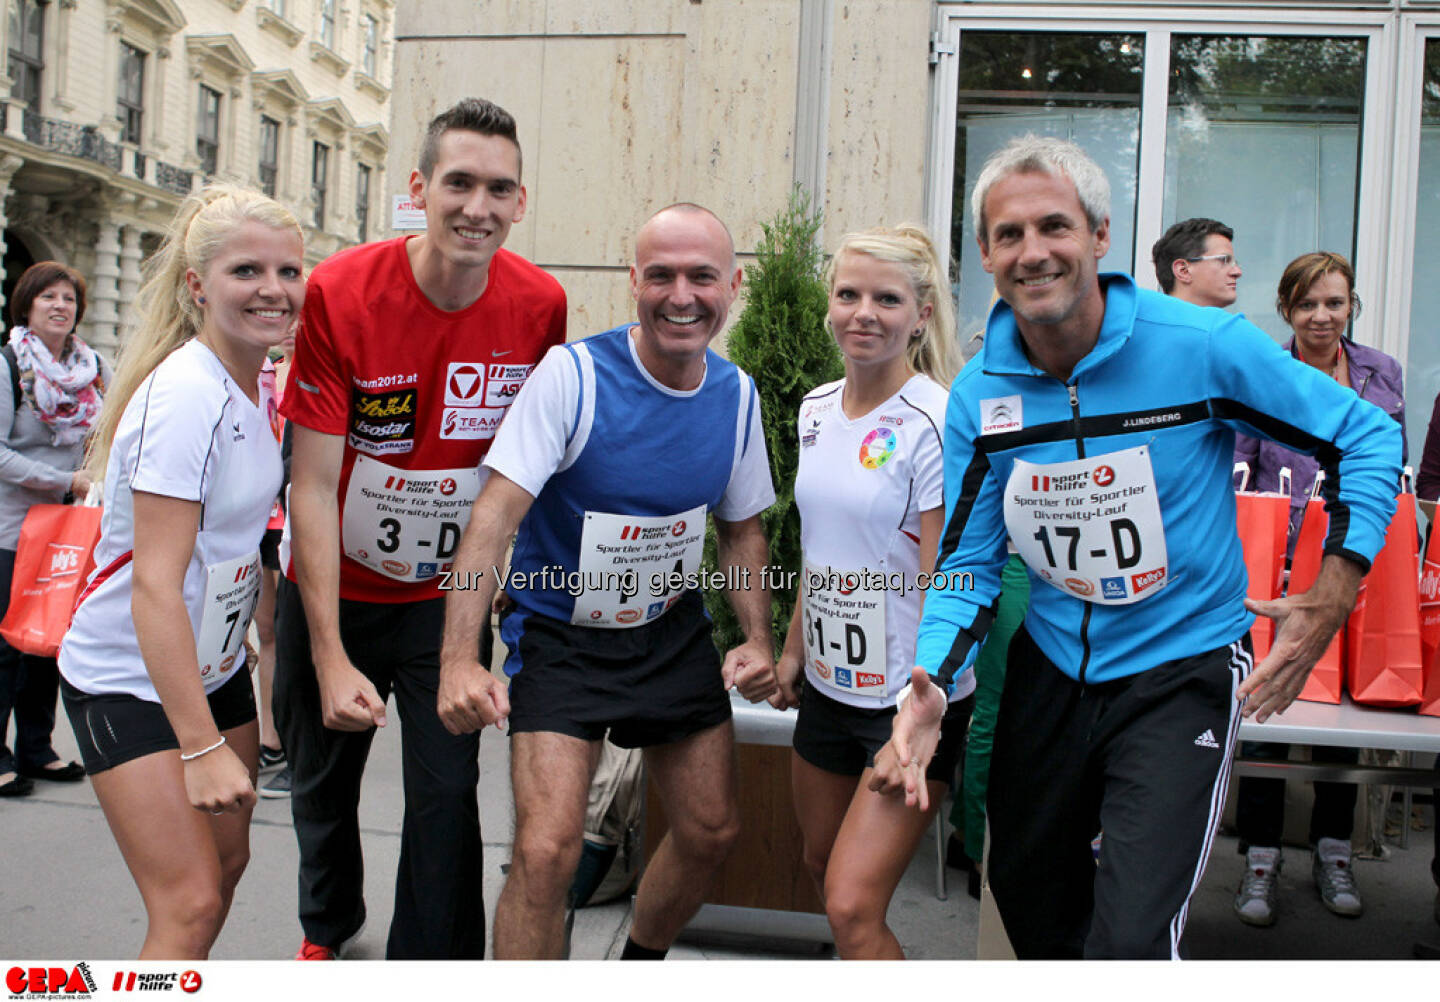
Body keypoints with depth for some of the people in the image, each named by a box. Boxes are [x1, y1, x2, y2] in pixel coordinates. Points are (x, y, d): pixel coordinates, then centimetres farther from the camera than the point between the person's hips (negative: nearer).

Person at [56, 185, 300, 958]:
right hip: (128, 681, -9)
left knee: (226, 860, 16)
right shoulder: (184, 396, -25)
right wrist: (201, 747, -31)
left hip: (214, 663, 9)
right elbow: (155, 587, -29)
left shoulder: (255, 380, 1)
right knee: (188, 903, -9)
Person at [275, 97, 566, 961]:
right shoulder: (341, 293, -21)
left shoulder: (539, 305, -14)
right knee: (321, 783, 19)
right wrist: (330, 658, -23)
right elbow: (312, 485, -20)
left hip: (449, 593, 0)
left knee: (446, 798, -6)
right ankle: (327, 928, 49)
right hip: (332, 588, 0)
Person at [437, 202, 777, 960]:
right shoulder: (574, 373, -19)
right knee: (547, 852, -17)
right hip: (561, 638, -5)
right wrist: (459, 659, -34)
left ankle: (639, 964, 40)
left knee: (712, 832, 12)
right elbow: (495, 513, -24)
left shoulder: (736, 394, -2)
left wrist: (758, 639, -4)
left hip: (674, 635, 5)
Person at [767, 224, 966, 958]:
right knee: (821, 865, 21)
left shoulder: (937, 424, -17)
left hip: (909, 697, -7)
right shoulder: (816, 410, 5)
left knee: (852, 906, -10)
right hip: (829, 684, 8)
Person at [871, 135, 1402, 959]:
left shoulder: (1204, 347, -17)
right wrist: (931, 684, -19)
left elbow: (1368, 436, -6)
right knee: (1027, 896, 22)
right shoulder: (978, 394, -6)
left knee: (1132, 940, -15)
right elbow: (969, 564, -2)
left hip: (1184, 667, -4)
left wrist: (1334, 595, -16)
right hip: (1051, 668, 4)